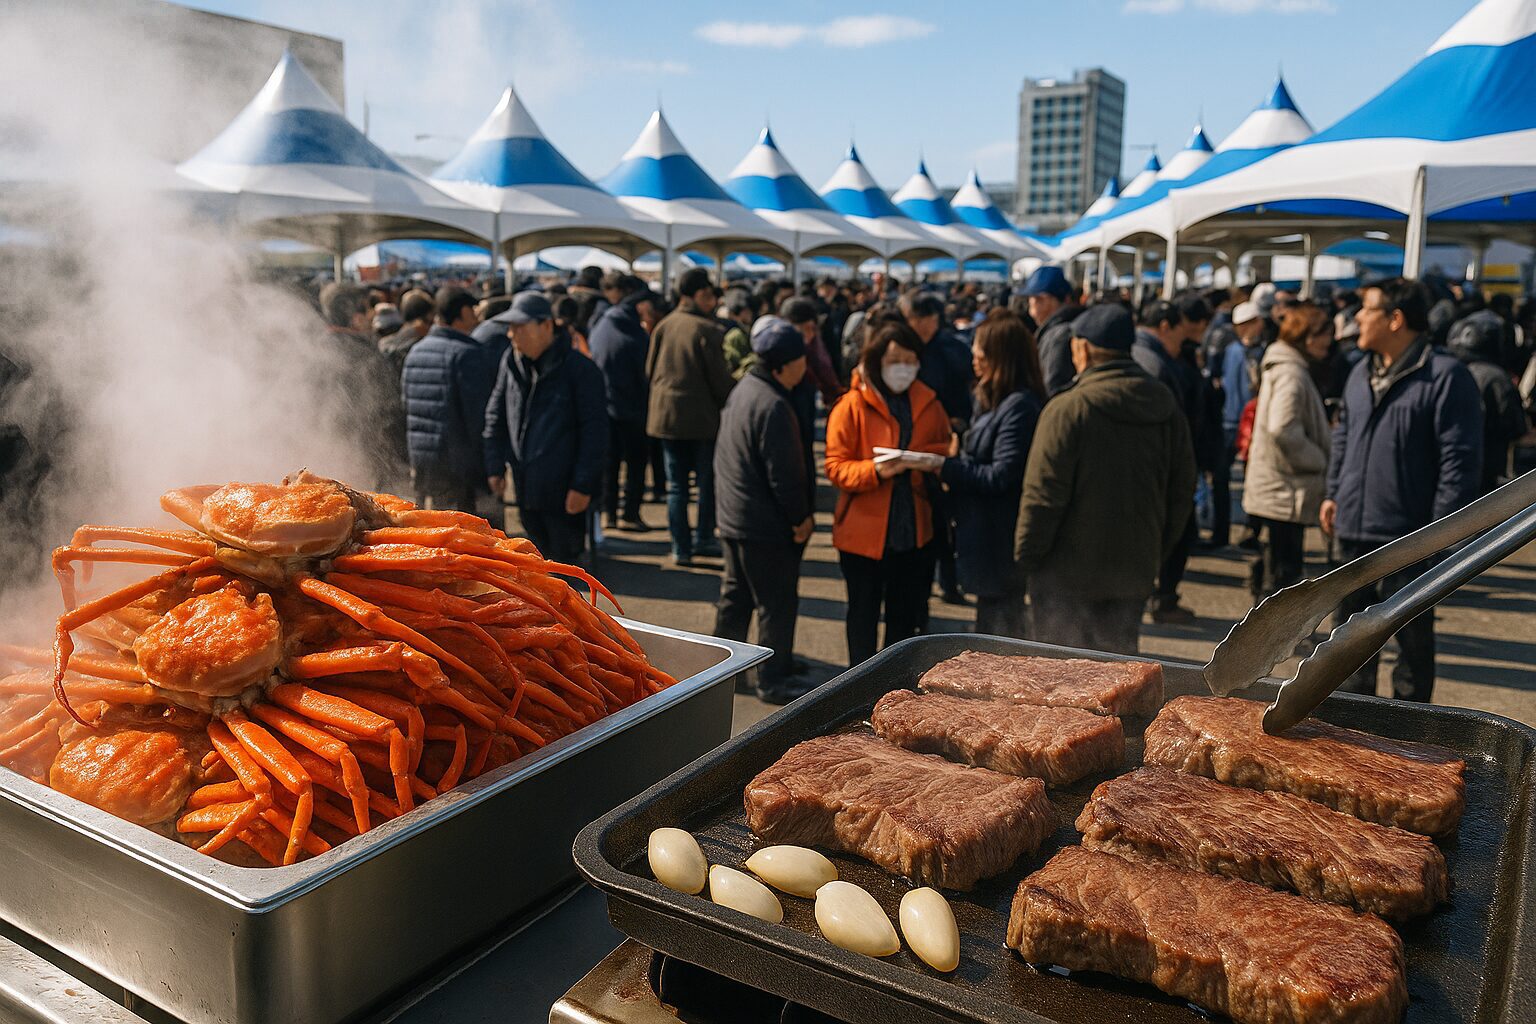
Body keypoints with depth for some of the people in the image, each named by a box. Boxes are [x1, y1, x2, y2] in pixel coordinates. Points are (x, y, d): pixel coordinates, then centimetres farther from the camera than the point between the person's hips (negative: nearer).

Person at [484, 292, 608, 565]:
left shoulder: (579, 368, -13)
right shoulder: (512, 363, 5)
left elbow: (595, 430, -13)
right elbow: (495, 417, 15)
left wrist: (583, 484, -15)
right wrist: (495, 466, 11)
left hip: (563, 491, -6)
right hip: (526, 489, 6)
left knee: (565, 560, 2)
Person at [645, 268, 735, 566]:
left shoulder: (663, 326, 3)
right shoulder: (709, 330, -14)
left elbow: (650, 370, 10)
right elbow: (719, 377, -12)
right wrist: (731, 405, 4)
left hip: (666, 414, 5)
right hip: (702, 416, -4)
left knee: (676, 485, 9)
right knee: (707, 481, 12)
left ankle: (681, 548, 10)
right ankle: (703, 539, 17)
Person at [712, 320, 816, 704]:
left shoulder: (742, 390, 8)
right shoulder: (773, 406, -23)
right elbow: (784, 473, -23)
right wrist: (801, 517, -11)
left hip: (734, 515, 10)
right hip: (766, 526, -10)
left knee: (735, 595, 20)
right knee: (778, 603, 2)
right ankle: (773, 681, 12)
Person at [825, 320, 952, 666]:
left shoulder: (928, 404, 5)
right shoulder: (851, 406, -8)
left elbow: (945, 451, 14)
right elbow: (835, 467, -11)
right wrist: (876, 470, -28)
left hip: (915, 530, 4)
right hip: (864, 531, -4)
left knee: (906, 615, 16)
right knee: (864, 615, 12)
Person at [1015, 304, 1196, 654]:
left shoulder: (1068, 409, -16)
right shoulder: (1168, 409, 4)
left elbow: (1043, 496, -17)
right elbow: (1181, 495, 9)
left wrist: (1026, 554, -5)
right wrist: (1155, 553, 18)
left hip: (1068, 572, -5)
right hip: (1135, 572, 6)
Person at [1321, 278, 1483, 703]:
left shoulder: (1446, 376, -13)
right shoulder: (1362, 373, 11)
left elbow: (1461, 460, -15)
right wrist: (1333, 493, 16)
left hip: (1408, 540, -7)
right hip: (1354, 532, 7)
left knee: (1413, 640, 8)